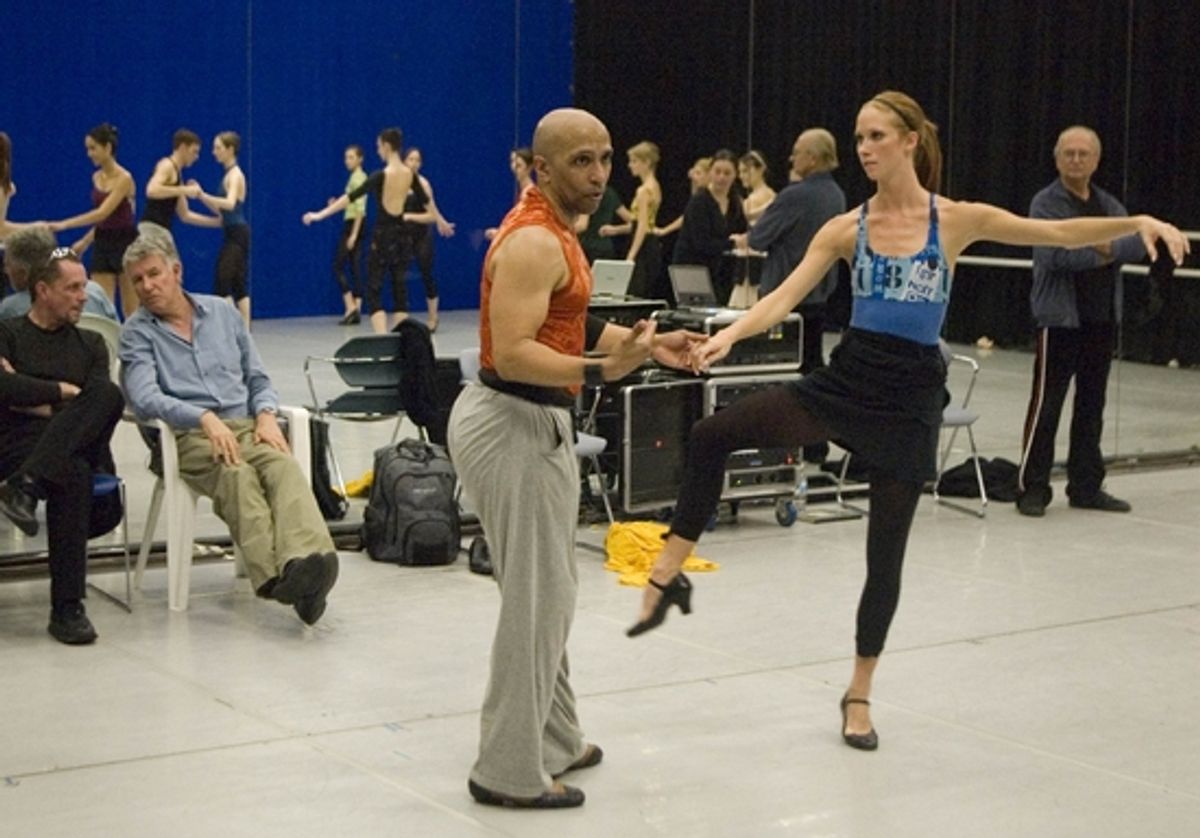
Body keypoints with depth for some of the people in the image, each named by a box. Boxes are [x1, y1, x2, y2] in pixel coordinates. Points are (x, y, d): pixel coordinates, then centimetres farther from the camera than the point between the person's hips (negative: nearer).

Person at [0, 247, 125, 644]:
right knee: (73, 474, -42)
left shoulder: (90, 344, 28)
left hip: (82, 442, 4)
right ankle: (67, 608, -44)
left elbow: (105, 400, 7)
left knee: (108, 393, -33)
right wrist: (64, 392, -2)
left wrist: (38, 400, -2)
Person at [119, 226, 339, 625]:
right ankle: (274, 574, -58)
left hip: (246, 426, 3)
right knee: (237, 475, -37)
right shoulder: (137, 331, 9)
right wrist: (205, 418, -23)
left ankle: (307, 558, -58)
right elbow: (144, 398, -8)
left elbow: (257, 378, 23)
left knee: (283, 464, -32)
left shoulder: (222, 311, 20)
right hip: (188, 436, -3)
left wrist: (266, 414, 0)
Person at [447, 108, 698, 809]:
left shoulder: (552, 231, 13)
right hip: (516, 427, -11)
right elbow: (512, 354, -30)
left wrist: (640, 343, 12)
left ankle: (553, 740, 33)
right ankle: (510, 770, 3)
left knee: (549, 589, 20)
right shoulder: (533, 242, -20)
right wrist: (602, 371, -39)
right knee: (538, 597, -5)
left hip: (533, 422, 11)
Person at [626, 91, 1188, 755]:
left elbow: (1061, 234, -5)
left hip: (909, 398, -2)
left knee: (886, 552, 7)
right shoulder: (847, 228, 1)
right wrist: (729, 334, -24)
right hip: (843, 381, 2)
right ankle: (670, 572, -3)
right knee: (712, 434, -15)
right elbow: (785, 297, -6)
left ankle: (859, 695, 23)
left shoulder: (956, 220, -3)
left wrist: (1138, 223, -19)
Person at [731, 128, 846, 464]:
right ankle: (815, 447, 16)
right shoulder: (836, 196, 8)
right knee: (812, 365, 12)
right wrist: (753, 238, 23)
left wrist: (742, 240, 10)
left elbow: (758, 237, -12)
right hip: (818, 294, 8)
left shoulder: (796, 196, -19)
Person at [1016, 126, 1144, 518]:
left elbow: (1137, 245, -2)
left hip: (1103, 320, 6)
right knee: (1047, 405, -4)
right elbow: (1053, 253, -19)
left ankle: (1086, 486, 20)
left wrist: (1110, 248, -19)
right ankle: (1032, 488, 2)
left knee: (1091, 407, 12)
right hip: (1060, 319, -6)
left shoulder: (1110, 205, 14)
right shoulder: (1046, 203, -5)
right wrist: (1099, 254, -11)